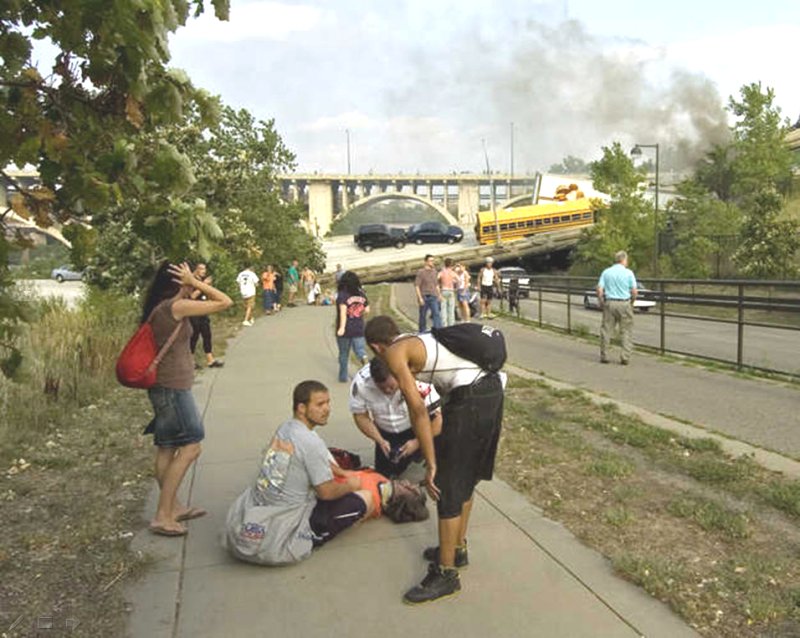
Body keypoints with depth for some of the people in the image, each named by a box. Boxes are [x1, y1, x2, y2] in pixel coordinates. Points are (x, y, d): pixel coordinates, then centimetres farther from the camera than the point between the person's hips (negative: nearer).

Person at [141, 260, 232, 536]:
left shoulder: (158, 307, 8)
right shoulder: (176, 306, -18)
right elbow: (225, 302, -17)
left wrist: (194, 285, 11)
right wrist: (195, 282, -11)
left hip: (164, 386, 10)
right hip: (173, 387, -10)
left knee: (167, 449, 15)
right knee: (190, 448, -5)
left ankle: (174, 507, 27)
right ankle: (162, 516, -1)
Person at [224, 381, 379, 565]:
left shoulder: (285, 428, 3)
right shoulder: (311, 441, -23)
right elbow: (327, 492, -15)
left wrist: (342, 472, 21)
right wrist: (351, 485, 2)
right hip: (280, 530, -9)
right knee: (366, 498, -6)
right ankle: (310, 538, 3)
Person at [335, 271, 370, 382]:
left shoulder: (342, 295, -13)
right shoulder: (361, 294, 1)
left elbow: (343, 311, -24)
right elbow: (367, 310, 6)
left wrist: (342, 327, -27)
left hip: (346, 329, -2)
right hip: (359, 329, 2)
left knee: (343, 354, 13)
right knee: (360, 350, 4)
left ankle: (343, 377, 23)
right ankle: (364, 358, -30)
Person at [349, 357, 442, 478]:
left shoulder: (416, 381, -37)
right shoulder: (361, 382, -28)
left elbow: (436, 416, -28)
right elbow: (360, 416, -14)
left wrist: (417, 442, -29)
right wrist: (380, 441, -21)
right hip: (386, 432, 2)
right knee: (385, 473, 0)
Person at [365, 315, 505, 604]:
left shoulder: (394, 353, 0)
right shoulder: (421, 340, 25)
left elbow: (418, 410, -10)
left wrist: (431, 464, -7)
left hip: (469, 400, -9)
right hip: (492, 388, 9)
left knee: (447, 486, 3)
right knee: (466, 477, 23)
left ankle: (446, 573, 15)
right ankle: (457, 548, 40)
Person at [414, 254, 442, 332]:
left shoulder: (434, 271, 11)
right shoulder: (421, 272, -7)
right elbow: (416, 285, -10)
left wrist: (439, 294, 16)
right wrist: (420, 298, -16)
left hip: (433, 297, 4)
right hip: (424, 297, -4)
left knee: (436, 313, -9)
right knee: (423, 315, 7)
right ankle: (422, 332, 20)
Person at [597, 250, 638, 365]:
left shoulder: (606, 272, 4)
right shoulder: (628, 273, -3)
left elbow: (599, 290, -2)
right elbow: (634, 291, -6)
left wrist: (601, 303, 9)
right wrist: (632, 302, 11)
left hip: (609, 303, 2)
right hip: (624, 304, -2)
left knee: (606, 331, 8)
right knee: (626, 332, 5)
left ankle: (604, 356, 10)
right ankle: (625, 357, 1)